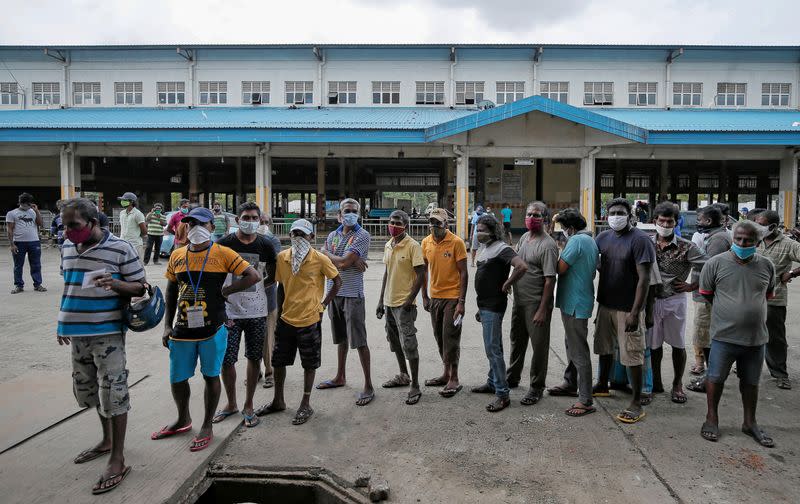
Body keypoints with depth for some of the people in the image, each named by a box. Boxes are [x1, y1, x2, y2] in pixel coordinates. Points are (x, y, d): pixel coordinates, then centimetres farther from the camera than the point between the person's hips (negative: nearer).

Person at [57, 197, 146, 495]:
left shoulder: (120, 249, -13)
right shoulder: (67, 248, 7)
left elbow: (140, 288, -8)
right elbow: (68, 287, 19)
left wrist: (115, 283, -28)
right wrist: (64, 323, 20)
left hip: (108, 333, -7)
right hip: (78, 333, 7)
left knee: (112, 394, -3)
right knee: (87, 390, 19)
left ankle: (117, 460, 9)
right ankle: (107, 440, 40)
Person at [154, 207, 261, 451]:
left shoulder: (222, 254, -7)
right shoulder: (177, 255, 6)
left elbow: (253, 276, -12)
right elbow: (171, 291, 13)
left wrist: (225, 290, -12)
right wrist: (167, 326, 9)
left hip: (213, 329, -4)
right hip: (182, 330, 4)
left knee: (211, 376, 9)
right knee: (177, 379, 13)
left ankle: (207, 426, 26)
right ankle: (183, 420, 38)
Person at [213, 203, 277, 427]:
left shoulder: (265, 245, -1)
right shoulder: (224, 244, -5)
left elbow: (272, 277, 12)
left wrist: (256, 288, -1)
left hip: (256, 312, 1)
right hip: (229, 312, -1)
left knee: (254, 359, 9)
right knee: (226, 360, 3)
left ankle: (248, 406, 25)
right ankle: (231, 404, 26)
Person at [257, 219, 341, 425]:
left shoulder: (320, 259, -11)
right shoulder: (282, 257, 0)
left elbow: (337, 281, -1)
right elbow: (281, 286, 10)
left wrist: (324, 304, -3)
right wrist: (280, 310, 9)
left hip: (310, 319, -4)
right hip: (286, 318, 4)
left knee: (309, 364, 8)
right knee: (278, 361, 14)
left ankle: (306, 405, 23)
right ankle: (278, 401, 34)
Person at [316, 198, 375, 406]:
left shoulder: (362, 236, -9)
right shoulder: (333, 235, 11)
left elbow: (343, 262, -18)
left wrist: (326, 253, 0)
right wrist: (350, 262, -15)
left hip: (352, 293, -6)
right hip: (334, 291, 6)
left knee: (359, 341, -5)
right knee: (341, 338, 19)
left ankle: (368, 386, 3)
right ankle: (340, 377, 33)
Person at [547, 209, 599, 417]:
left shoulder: (576, 240, -19)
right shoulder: (591, 241, 13)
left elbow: (560, 268, -20)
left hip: (574, 303, -10)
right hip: (578, 302, 10)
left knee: (579, 351, -5)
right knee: (572, 345, 22)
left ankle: (586, 401, 1)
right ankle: (571, 384, 37)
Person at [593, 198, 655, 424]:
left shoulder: (640, 240, -14)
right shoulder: (603, 237, 5)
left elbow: (644, 278, -17)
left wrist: (635, 312, -20)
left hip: (627, 308, -6)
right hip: (605, 304, 6)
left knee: (632, 355, 0)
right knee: (604, 347, 19)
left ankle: (637, 404, 11)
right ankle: (602, 386, 38)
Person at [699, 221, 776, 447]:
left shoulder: (766, 265, 1)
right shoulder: (716, 263, -9)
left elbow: (768, 295, 16)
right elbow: (706, 293, 2)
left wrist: (752, 309, 12)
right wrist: (728, 312, 6)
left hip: (756, 337, 3)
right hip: (724, 335, -3)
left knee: (751, 381, 16)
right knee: (716, 378, 5)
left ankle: (750, 422, 32)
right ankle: (712, 418, 24)